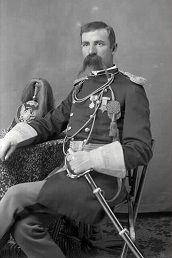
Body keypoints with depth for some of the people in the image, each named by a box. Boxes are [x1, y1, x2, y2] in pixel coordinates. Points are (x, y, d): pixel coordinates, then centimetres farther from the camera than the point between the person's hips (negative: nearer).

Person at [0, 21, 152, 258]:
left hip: (103, 179, -6)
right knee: (23, 224, -17)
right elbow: (51, 122, 23)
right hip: (68, 170, 6)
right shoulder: (80, 87, 20)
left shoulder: (130, 89, -2)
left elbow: (141, 149, -10)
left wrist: (92, 159, -22)